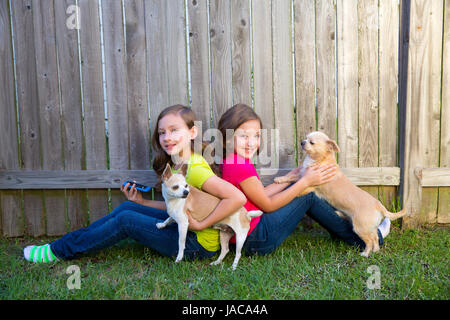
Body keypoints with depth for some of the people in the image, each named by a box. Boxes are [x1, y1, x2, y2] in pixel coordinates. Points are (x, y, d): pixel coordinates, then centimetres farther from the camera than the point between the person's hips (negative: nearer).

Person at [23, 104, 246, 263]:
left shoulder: (195, 170, -23)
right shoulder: (174, 165, 6)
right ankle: (77, 238, 15)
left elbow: (237, 198, -32)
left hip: (199, 243, -8)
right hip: (183, 228, 8)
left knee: (125, 220, -11)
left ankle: (61, 251, 5)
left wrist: (201, 224, -25)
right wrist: (141, 202, 5)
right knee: (127, 207, 3)